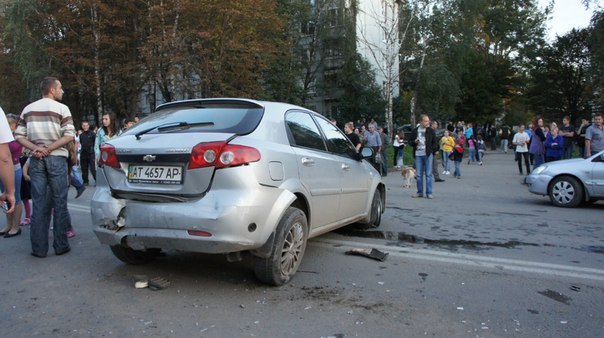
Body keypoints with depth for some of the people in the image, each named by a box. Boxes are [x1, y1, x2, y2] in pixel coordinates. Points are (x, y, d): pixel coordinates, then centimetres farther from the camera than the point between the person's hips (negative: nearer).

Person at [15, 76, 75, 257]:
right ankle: (60, 246, 6)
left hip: (36, 160, 4)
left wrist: (36, 148, -6)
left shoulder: (28, 109, 12)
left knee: (39, 204, 6)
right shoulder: (61, 108, -2)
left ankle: (39, 248, 8)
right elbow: (69, 135, -13)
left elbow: (19, 136, 5)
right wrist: (49, 149, -11)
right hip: (57, 159, -4)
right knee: (59, 203, 3)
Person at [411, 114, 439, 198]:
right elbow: (410, 142, 14)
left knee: (428, 174, -2)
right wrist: (415, 142, -7)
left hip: (428, 154, -2)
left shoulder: (431, 131, 4)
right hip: (418, 155, 2)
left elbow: (435, 142, 7)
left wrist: (434, 150, -9)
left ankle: (429, 192, 4)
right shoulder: (415, 131, 8)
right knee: (418, 174, 6)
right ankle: (420, 192, 15)